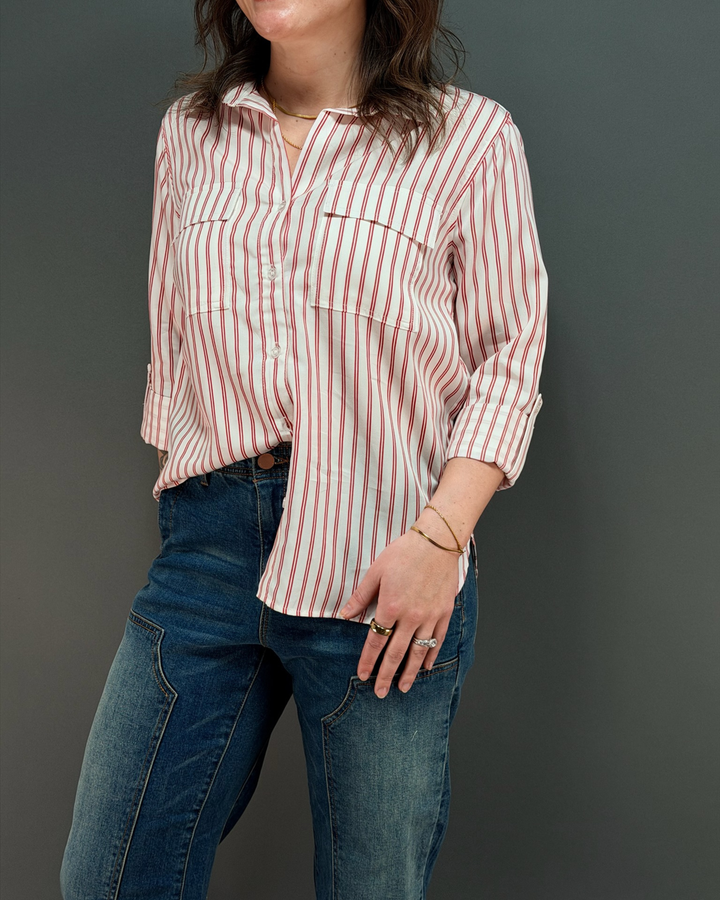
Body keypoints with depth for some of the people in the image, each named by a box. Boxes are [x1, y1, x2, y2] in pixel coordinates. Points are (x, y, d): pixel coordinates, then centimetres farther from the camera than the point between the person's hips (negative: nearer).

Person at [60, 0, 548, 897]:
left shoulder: (470, 138, -1)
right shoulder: (190, 131, 11)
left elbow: (509, 361, -2)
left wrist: (440, 535, -13)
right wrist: (189, 504, 13)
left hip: (384, 564, -3)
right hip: (207, 537, 4)